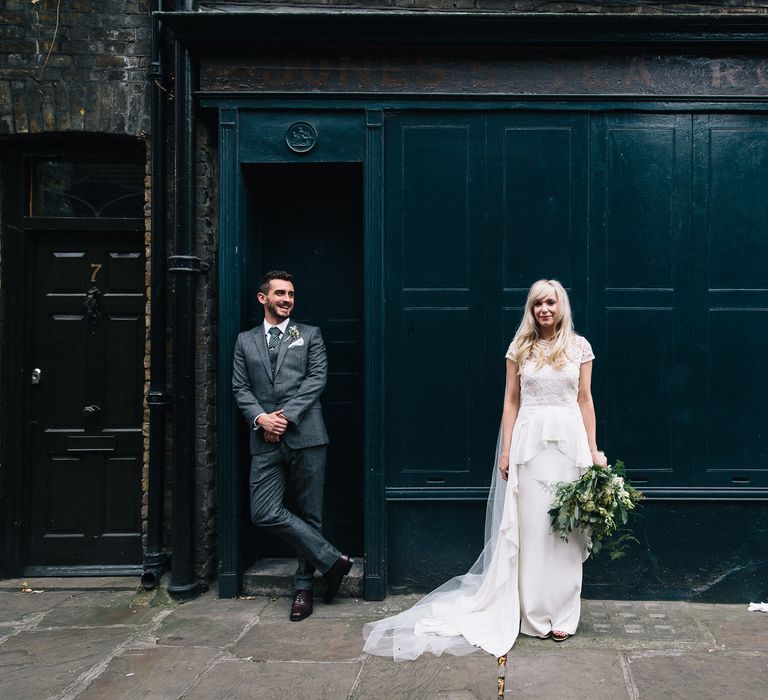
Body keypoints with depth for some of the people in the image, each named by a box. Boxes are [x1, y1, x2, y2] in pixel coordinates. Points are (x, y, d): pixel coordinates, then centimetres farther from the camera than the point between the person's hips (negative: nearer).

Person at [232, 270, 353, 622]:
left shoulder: (310, 335, 12)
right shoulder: (245, 341, 17)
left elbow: (317, 378, 0)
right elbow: (240, 388, 9)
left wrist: (286, 415, -11)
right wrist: (261, 417, -9)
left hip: (304, 434, -1)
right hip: (266, 440, 2)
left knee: (309, 514, 3)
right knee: (265, 513, -10)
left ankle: (304, 586, 18)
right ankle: (332, 560, 1)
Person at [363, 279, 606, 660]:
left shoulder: (579, 346, 6)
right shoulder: (520, 347, 6)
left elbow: (585, 399, 7)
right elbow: (511, 401, 6)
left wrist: (593, 449, 3)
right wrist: (506, 450, 0)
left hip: (569, 439, 0)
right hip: (529, 440, 0)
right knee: (528, 526, 2)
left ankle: (561, 613, 15)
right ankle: (533, 612, 13)